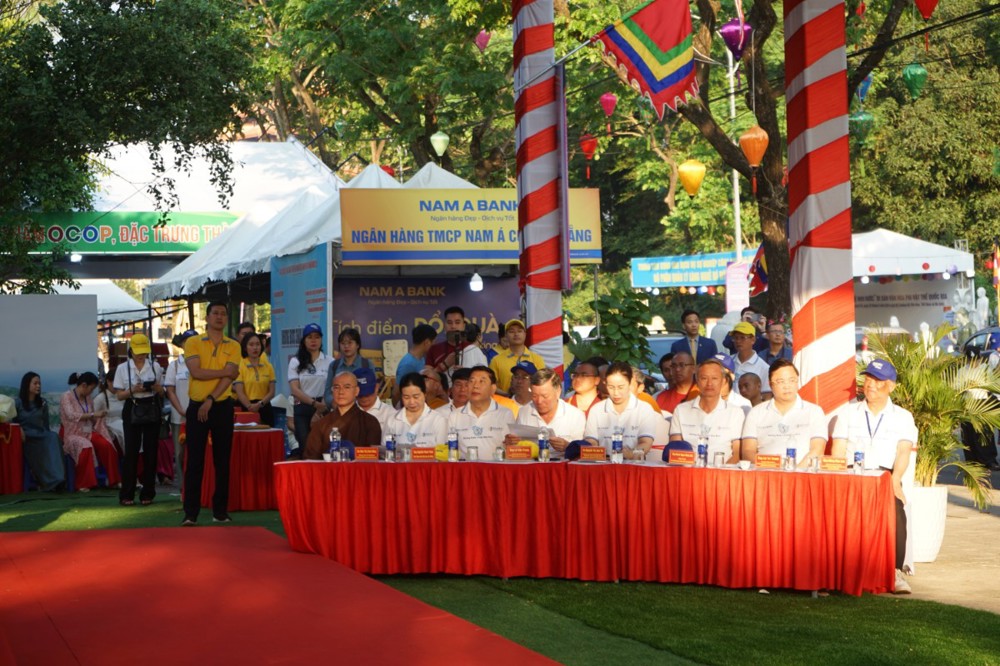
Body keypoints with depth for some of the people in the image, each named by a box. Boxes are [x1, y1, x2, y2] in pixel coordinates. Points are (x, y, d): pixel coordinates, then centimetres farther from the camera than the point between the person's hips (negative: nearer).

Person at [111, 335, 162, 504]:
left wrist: (156, 388, -10)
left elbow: (161, 393, 13)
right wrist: (133, 390, -16)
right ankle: (127, 495, 0)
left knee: (151, 451, 1)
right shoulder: (123, 368, 2)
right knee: (131, 452, -5)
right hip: (132, 410, -2)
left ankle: (147, 493, 9)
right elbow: (119, 395, 2)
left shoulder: (155, 366, 7)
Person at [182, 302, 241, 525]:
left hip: (222, 406, 2)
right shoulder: (193, 342, 3)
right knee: (195, 460, -4)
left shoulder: (233, 346, 6)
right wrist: (224, 370, -10)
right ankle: (190, 513, -3)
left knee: (222, 460, 5)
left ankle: (221, 511, 12)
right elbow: (196, 372, -11)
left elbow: (229, 378, -6)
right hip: (196, 406, -2)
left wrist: (211, 400, -16)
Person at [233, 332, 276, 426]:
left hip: (265, 408, 3)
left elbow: (271, 391, 7)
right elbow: (239, 392, -7)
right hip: (246, 408, -3)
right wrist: (250, 406, -23)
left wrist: (260, 403, -12)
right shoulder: (240, 366, 0)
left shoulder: (268, 366, 11)